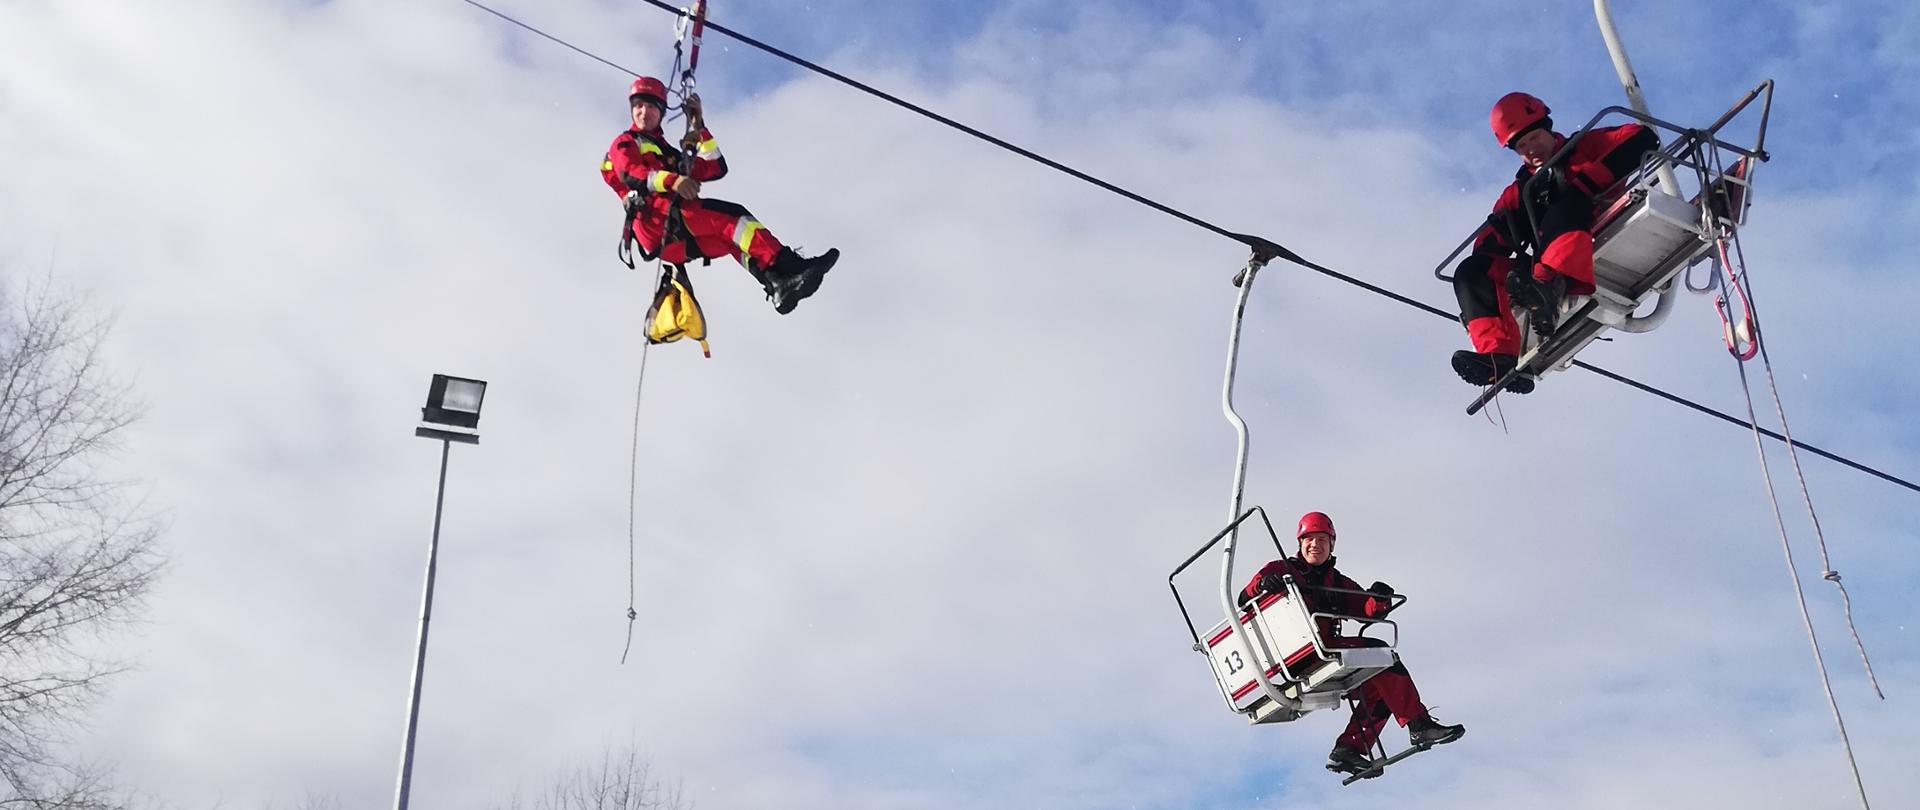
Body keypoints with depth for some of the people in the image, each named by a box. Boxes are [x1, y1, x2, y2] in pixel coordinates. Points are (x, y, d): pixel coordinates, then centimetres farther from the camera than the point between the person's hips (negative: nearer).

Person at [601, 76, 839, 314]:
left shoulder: (669, 154, 38)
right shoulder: (625, 143, 18)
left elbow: (716, 168, 26)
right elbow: (630, 174, -6)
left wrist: (698, 127, 19)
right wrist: (672, 181, -24)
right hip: (653, 221, -7)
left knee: (733, 236, -19)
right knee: (729, 216, -25)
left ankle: (778, 284, -45)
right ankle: (787, 266, -44)